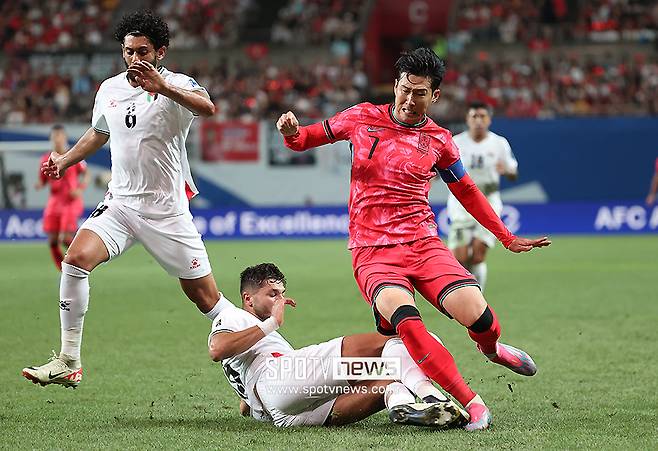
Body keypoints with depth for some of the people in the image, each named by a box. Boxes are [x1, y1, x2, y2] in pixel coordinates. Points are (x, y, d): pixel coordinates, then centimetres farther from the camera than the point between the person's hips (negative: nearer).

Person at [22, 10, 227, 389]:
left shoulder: (177, 85, -10)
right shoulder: (109, 90, 8)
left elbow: (207, 107, -35)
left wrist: (162, 86, -48)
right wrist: (65, 160, 18)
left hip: (168, 211, -4)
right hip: (120, 204, 4)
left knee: (206, 298, -1)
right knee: (76, 259, -20)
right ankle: (69, 363, -16)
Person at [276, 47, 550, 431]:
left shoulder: (438, 141, 7)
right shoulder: (362, 118, 6)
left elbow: (467, 191, 21)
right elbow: (308, 139, 18)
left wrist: (507, 238, 22)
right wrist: (292, 132, -6)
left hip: (423, 244, 1)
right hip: (372, 252, -1)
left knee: (478, 316, -20)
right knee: (405, 321, -32)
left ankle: (490, 348, 20)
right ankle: (471, 403, -26)